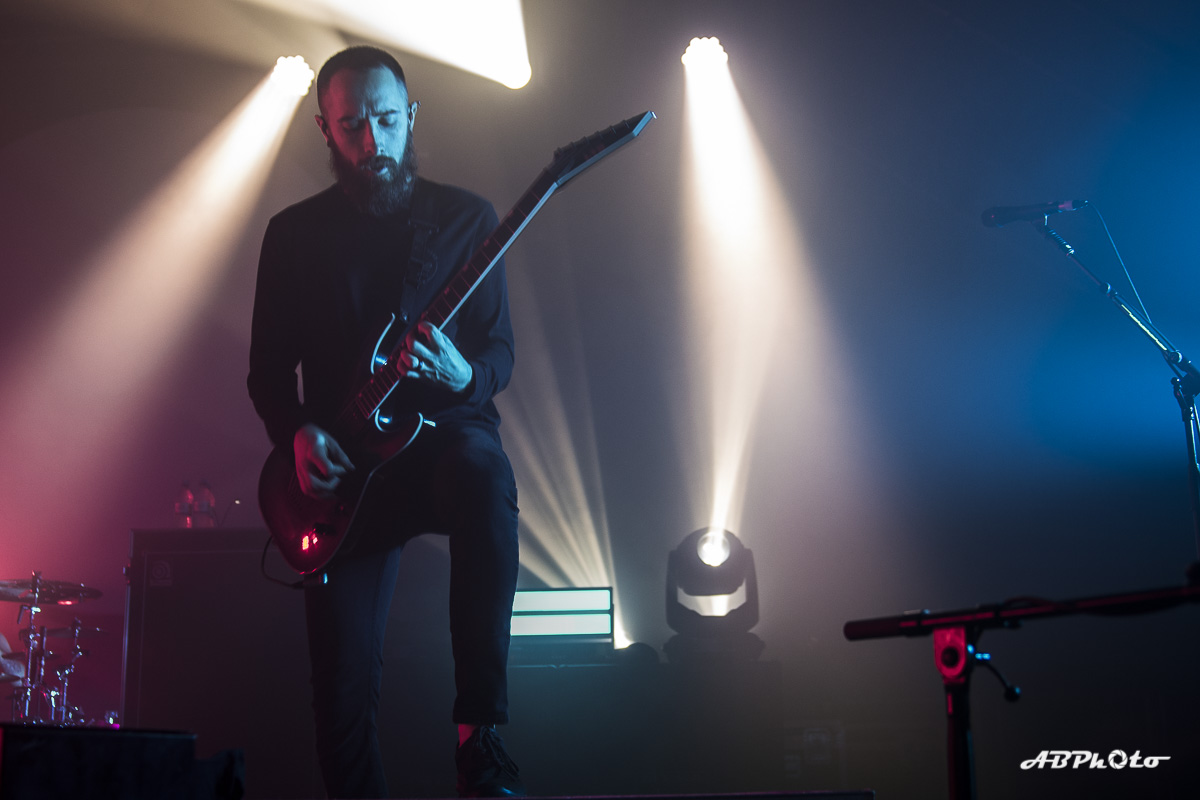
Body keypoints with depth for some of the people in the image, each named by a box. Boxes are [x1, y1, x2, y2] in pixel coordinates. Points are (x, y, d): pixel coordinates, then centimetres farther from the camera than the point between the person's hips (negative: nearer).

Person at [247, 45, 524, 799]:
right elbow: (268, 368, 11)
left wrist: (465, 377, -20)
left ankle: (480, 729, -29)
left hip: (448, 436, -1)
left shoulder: (467, 218, 5)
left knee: (482, 471, -39)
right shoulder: (295, 234, 7)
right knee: (344, 688, -10)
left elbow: (500, 353, 4)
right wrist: (298, 433, -10)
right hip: (343, 467, 1)